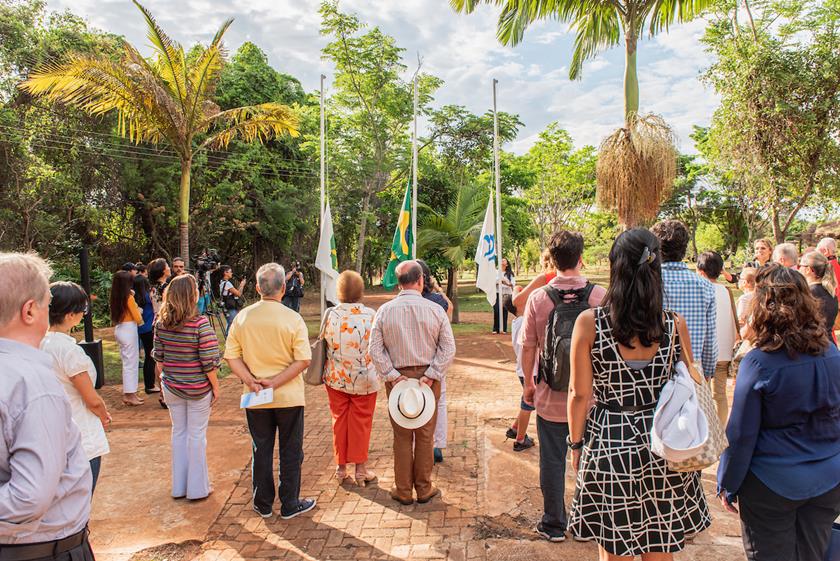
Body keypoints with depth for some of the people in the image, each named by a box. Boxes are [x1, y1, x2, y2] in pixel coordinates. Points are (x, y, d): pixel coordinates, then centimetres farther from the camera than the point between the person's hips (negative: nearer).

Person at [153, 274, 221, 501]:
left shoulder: (161, 322, -5)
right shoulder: (200, 323, -21)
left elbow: (158, 357, 3)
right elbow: (208, 361, -19)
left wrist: (164, 380, 17)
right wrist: (216, 386, -6)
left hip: (171, 388, 5)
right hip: (198, 389, -4)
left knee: (178, 433, 18)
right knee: (197, 435, 9)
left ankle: (178, 487, 30)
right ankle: (197, 489, 21)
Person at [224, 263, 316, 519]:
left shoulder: (242, 318, -4)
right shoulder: (293, 319, -13)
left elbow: (231, 356, -5)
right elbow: (303, 360, -17)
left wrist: (252, 381, -11)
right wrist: (275, 381, -15)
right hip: (289, 396, -3)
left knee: (261, 450, 16)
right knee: (290, 451, 12)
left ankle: (263, 505, 29)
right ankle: (289, 505, 22)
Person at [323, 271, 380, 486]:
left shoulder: (330, 314, -13)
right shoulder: (370, 315, -16)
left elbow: (324, 342, -1)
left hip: (336, 379, 1)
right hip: (364, 380, -1)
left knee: (339, 421, 16)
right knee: (361, 423, 12)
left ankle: (341, 468, 26)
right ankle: (360, 469, 20)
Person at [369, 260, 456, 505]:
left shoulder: (385, 310, -5)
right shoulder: (435, 310, -7)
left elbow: (375, 349, -8)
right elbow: (448, 349, -9)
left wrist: (393, 376, -6)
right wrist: (430, 376, -8)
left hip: (397, 378, 1)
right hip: (427, 377, -1)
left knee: (402, 437, 12)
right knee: (425, 436, 12)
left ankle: (403, 491, 23)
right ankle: (424, 489, 24)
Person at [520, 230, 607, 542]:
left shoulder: (538, 298, -11)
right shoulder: (600, 295, -9)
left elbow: (528, 347, -6)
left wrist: (528, 383, 8)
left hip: (550, 396, -1)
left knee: (552, 461, 13)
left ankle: (554, 524, 26)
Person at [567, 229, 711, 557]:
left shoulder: (589, 322, -14)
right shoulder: (675, 325, -7)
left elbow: (579, 395, -9)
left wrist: (576, 445, 5)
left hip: (609, 445, -2)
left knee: (613, 552, 17)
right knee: (660, 552, 21)